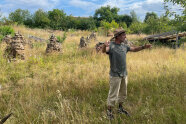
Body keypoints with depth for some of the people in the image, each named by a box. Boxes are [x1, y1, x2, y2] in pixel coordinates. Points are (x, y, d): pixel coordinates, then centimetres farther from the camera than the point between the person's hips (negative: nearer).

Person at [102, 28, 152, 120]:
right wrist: (104, 45, -59)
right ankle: (109, 111, 18)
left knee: (123, 93, 18)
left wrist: (144, 47, 3)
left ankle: (120, 109, 36)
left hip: (124, 74, 7)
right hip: (115, 75, -7)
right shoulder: (111, 46, -16)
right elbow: (104, 51, -36)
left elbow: (134, 49, 17)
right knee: (113, 94, 2)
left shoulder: (124, 46, 7)